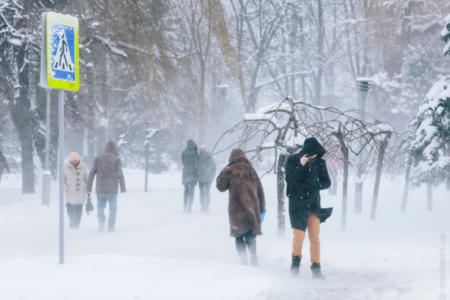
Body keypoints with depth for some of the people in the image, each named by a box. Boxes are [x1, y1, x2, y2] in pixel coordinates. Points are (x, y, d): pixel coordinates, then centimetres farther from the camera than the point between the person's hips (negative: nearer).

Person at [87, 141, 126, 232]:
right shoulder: (117, 159, -3)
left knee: (100, 205, 19)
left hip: (100, 187, 2)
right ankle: (111, 226, 5)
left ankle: (101, 220, -7)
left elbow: (92, 173, 1)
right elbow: (120, 174, -11)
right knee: (113, 207, 12)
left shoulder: (98, 158, 3)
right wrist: (123, 187, -7)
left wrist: (89, 187, 4)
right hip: (112, 187, -2)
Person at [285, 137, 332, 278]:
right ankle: (296, 260, 17)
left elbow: (326, 182, 5)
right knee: (299, 236, -6)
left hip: (314, 204, 2)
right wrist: (300, 166, -27)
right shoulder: (292, 160, -5)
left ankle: (316, 267, 7)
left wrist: (315, 184, -15)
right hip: (297, 204, -2)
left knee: (315, 237, 1)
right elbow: (289, 179, -15)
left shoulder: (320, 163, 1)